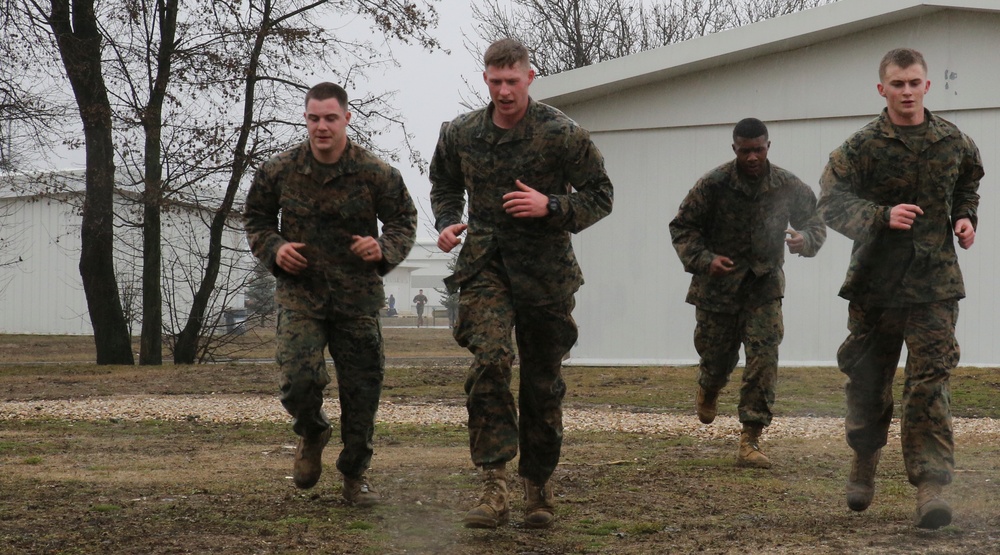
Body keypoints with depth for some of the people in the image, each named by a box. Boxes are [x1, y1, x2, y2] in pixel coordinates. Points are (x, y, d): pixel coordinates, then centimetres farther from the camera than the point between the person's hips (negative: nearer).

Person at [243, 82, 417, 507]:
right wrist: (273, 249, -5)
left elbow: (404, 220, 7)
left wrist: (384, 249, -15)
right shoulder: (279, 171, -1)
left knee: (362, 388, 4)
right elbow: (256, 217, 15)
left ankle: (355, 475, 25)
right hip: (299, 294, 0)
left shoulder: (375, 174, -5)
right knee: (299, 380, -17)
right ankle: (312, 433, 19)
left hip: (357, 298, 0)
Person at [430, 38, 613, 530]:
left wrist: (550, 206, -17)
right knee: (489, 360, -22)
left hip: (544, 268, -1)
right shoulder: (460, 134, 4)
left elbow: (600, 195, -1)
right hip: (484, 264, 1)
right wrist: (446, 222, 4)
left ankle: (538, 487, 25)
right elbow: (444, 184, 24)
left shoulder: (562, 135, -7)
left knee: (543, 380, 7)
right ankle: (494, 488, -22)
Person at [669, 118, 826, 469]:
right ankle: (708, 389, 51)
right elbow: (682, 227, -4)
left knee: (764, 360, -13)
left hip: (763, 286, 1)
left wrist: (805, 239, -18)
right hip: (717, 285, -1)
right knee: (716, 357, 10)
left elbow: (814, 220, 6)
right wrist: (704, 259, -20)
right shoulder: (713, 185, -11)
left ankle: (750, 442, -8)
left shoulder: (788, 187, -5)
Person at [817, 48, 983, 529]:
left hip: (934, 279, 1)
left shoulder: (953, 142, 4)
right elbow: (831, 200, -17)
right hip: (875, 278, 0)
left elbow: (967, 181, 25)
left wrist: (965, 216, 6)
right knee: (867, 377, 10)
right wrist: (882, 216, -31)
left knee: (930, 380, -10)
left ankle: (930, 484, -11)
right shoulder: (861, 147, -6)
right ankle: (864, 463, 34)